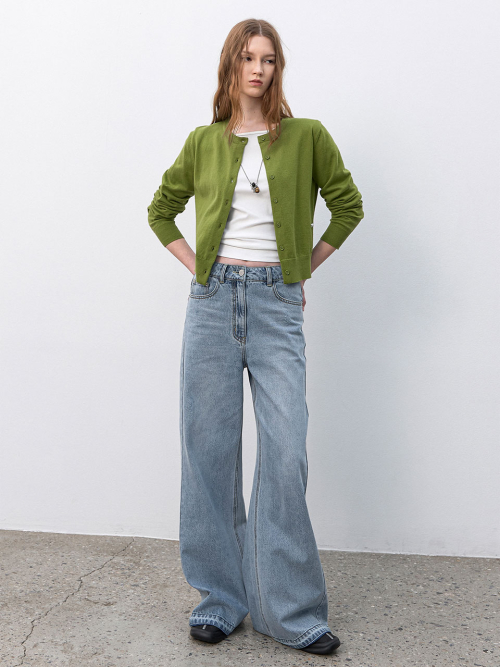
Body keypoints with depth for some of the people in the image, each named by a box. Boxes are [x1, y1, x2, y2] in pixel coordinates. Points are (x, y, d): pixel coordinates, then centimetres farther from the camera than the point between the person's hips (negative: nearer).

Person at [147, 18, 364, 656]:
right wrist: (196, 266, 8)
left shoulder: (307, 136, 5)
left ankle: (291, 610, 8)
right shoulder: (204, 142, 10)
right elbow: (161, 209, 20)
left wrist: (305, 267, 8)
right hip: (213, 300, 2)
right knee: (209, 451, 4)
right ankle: (220, 597, 19)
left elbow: (348, 206, 14)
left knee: (285, 454, -7)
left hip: (277, 305, -2)